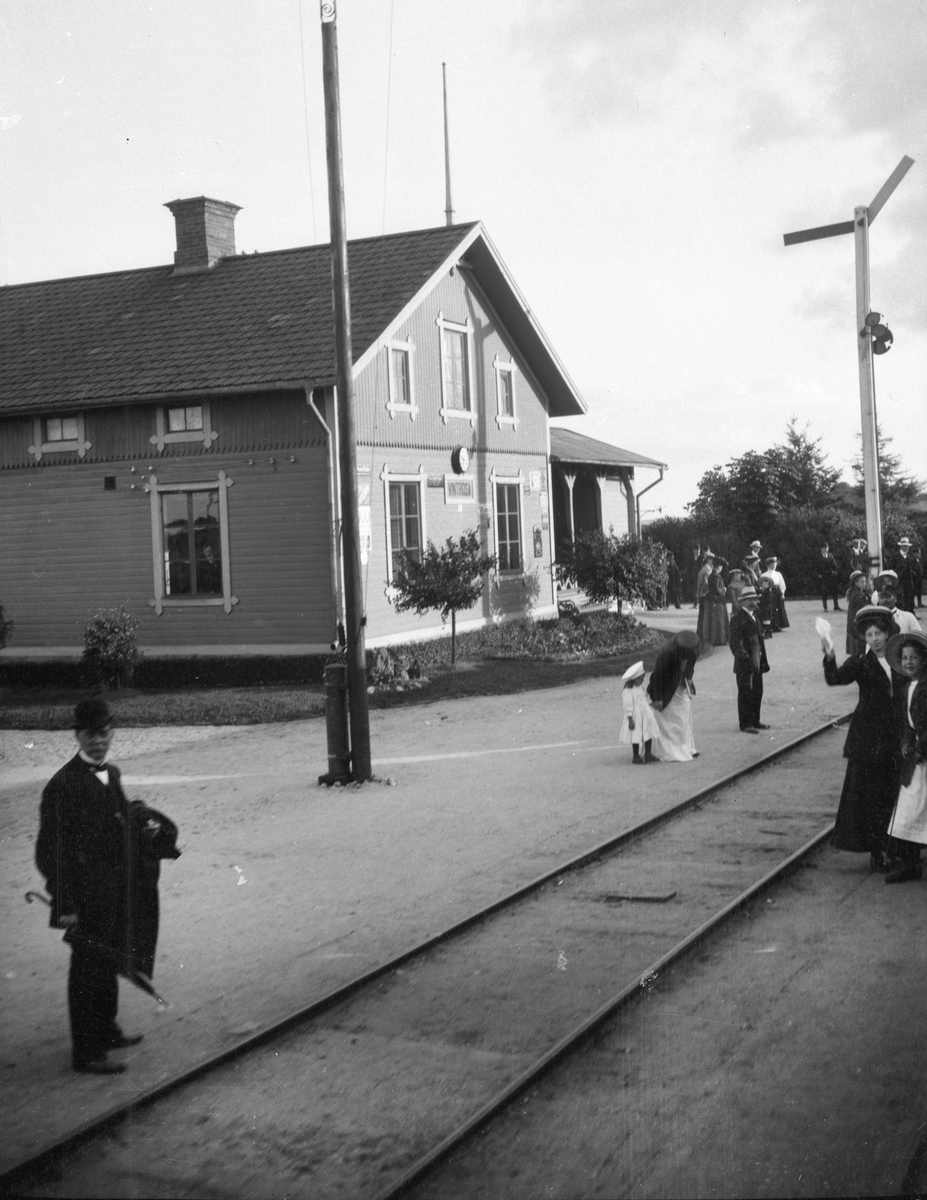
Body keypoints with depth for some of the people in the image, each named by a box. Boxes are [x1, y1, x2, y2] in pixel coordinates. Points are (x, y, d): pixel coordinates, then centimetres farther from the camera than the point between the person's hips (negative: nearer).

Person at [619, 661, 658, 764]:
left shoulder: (640, 686, 7)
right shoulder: (628, 691, -19)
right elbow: (628, 706, -20)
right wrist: (630, 720, -21)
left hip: (645, 715, 8)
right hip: (635, 717, -8)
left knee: (649, 733, 7)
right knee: (636, 736, 0)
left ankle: (648, 754, 17)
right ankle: (636, 757, 13)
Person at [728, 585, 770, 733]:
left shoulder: (754, 615, 13)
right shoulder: (738, 618, -15)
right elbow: (735, 642, -18)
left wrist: (762, 659, 14)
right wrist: (743, 656, -24)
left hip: (756, 662, 9)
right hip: (745, 664, -9)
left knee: (757, 692, 15)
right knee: (745, 694, 0)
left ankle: (755, 721, 27)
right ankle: (745, 724, 8)